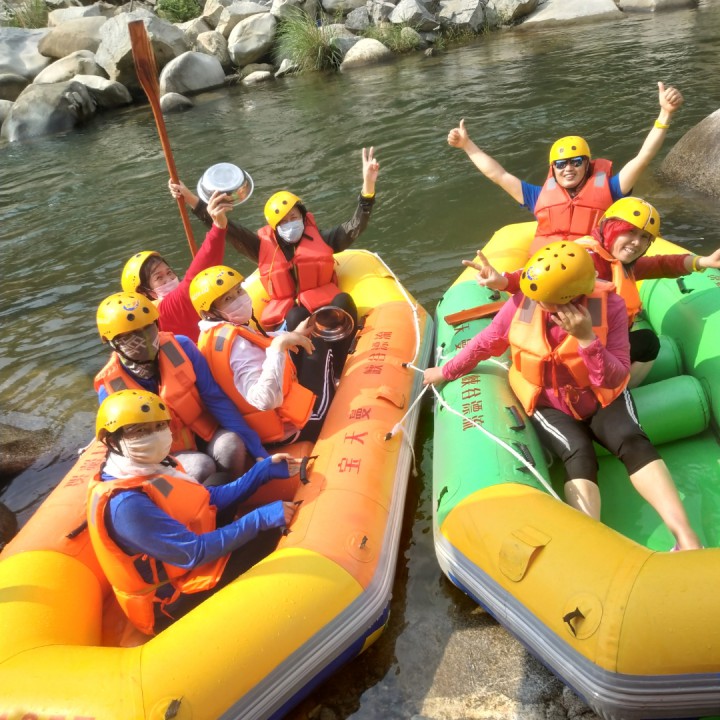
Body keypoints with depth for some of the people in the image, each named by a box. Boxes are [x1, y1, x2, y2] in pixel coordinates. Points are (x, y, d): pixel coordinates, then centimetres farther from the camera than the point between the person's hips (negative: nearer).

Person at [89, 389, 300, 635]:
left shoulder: (152, 467, -1)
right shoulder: (126, 503, -30)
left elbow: (211, 498, 5)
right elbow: (194, 552, -30)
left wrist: (264, 470, -1)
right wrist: (261, 519, -28)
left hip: (177, 565, 10)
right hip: (173, 603, -10)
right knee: (272, 531, -19)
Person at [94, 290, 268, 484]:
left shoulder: (181, 347, -16)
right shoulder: (110, 388, -16)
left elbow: (216, 400, -13)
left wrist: (258, 451, -15)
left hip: (205, 434, 2)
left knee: (230, 445, -29)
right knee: (201, 467, -31)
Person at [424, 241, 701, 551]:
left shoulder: (609, 305, -19)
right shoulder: (522, 303, -16)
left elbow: (615, 378, -20)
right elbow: (485, 343, 1)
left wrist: (587, 338, -35)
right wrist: (446, 371, 9)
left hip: (602, 398, 1)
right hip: (549, 406, 0)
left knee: (633, 443, -27)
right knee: (579, 455, -28)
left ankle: (686, 538, -33)